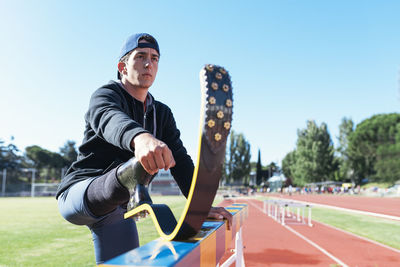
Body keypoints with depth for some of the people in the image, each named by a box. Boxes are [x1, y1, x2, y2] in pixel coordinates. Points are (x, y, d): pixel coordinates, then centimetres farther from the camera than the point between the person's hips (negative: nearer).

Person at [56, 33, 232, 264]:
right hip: (78, 192, -6)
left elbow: (181, 162, 1)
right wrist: (140, 138, -58)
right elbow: (109, 118, -34)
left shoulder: (162, 113, 11)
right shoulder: (105, 95, -7)